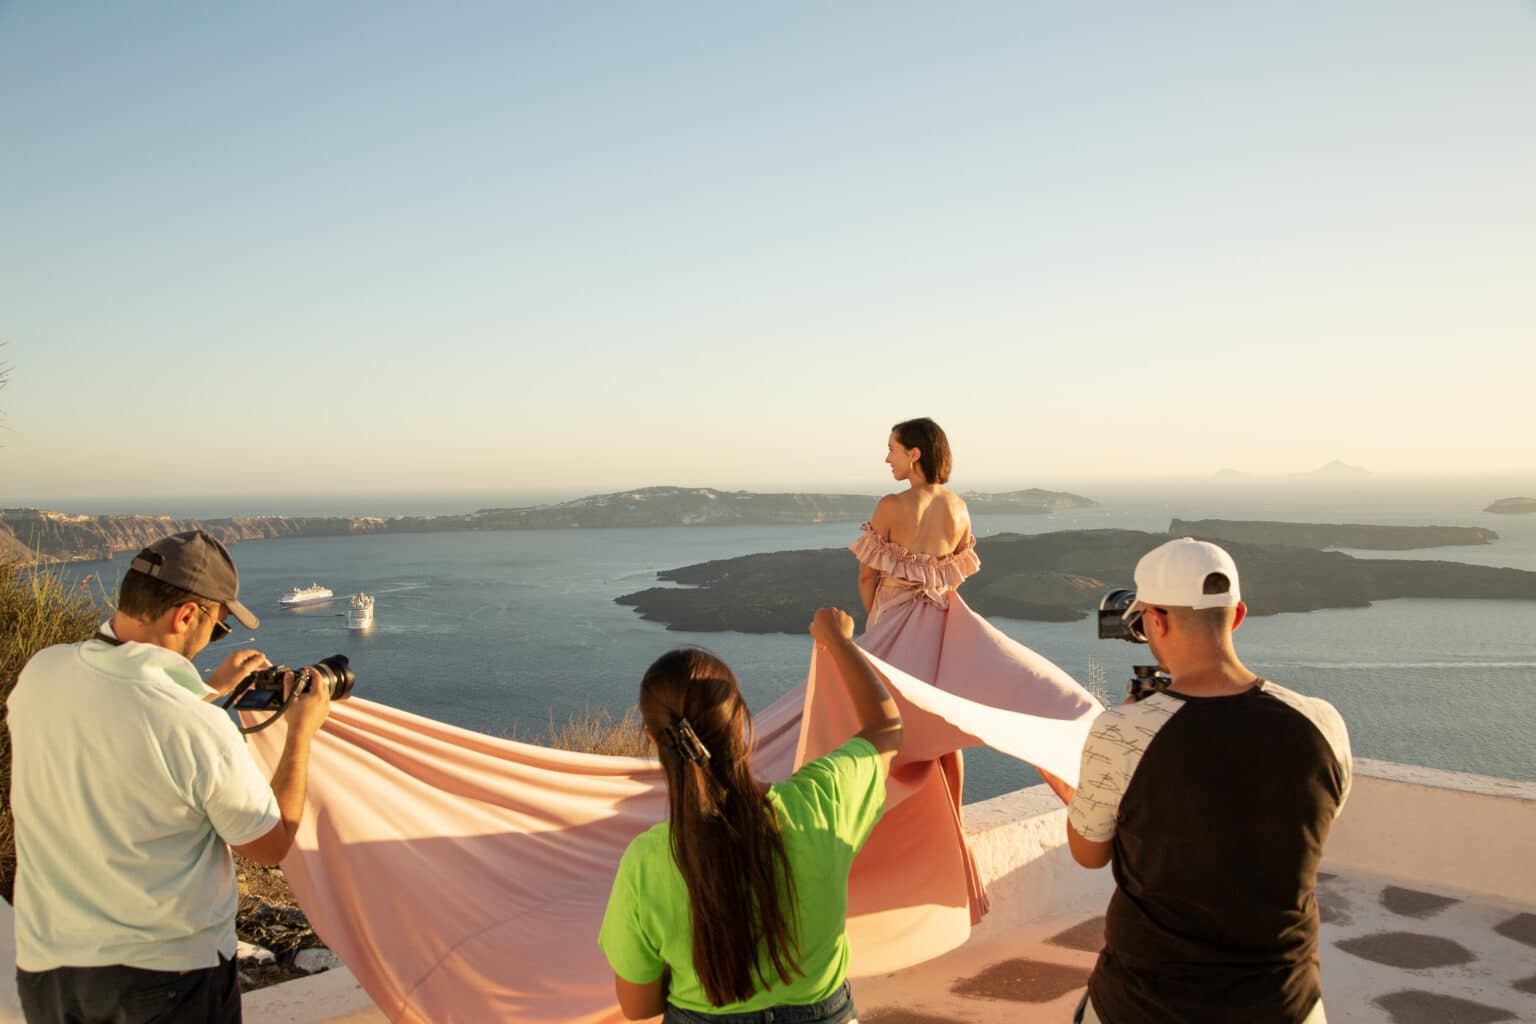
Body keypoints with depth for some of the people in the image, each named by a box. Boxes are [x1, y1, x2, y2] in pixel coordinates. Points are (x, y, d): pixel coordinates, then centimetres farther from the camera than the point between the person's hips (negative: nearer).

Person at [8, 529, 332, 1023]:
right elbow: (272, 845, -10)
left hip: (45, 964, 5)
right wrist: (302, 731, -1)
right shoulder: (202, 731, -27)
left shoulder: (39, 673, -10)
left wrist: (208, 691, 19)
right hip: (171, 977, -5)